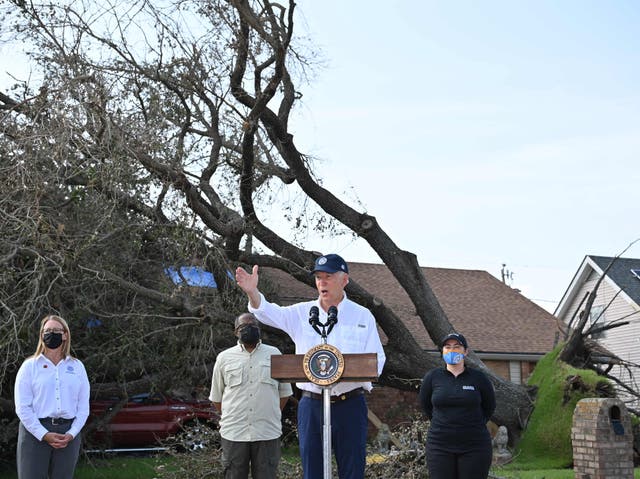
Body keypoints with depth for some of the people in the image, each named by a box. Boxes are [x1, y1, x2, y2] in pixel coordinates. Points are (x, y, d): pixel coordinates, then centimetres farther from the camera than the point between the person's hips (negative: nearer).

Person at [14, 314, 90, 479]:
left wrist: (71, 434, -6)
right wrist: (44, 434, -12)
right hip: (35, 432, -2)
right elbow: (23, 407, -4)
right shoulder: (30, 366, 3)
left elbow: (83, 407, 9)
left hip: (68, 433, 2)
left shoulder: (77, 366, 11)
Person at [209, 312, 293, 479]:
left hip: (267, 433, 0)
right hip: (233, 433, 0)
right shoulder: (224, 357, 8)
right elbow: (216, 397, 15)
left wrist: (271, 415, 11)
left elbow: (284, 392, 15)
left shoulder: (274, 354, 8)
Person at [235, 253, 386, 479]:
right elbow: (269, 313, -10)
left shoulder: (362, 316, 4)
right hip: (312, 404, 2)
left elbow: (376, 362, 0)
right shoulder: (302, 313, 7)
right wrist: (252, 292, -31)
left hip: (350, 404, -1)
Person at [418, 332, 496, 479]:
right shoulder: (432, 377, 1)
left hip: (474, 446, -1)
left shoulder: (478, 378, 0)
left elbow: (489, 406, 15)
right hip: (440, 445, 1)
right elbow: (424, 403, 17)